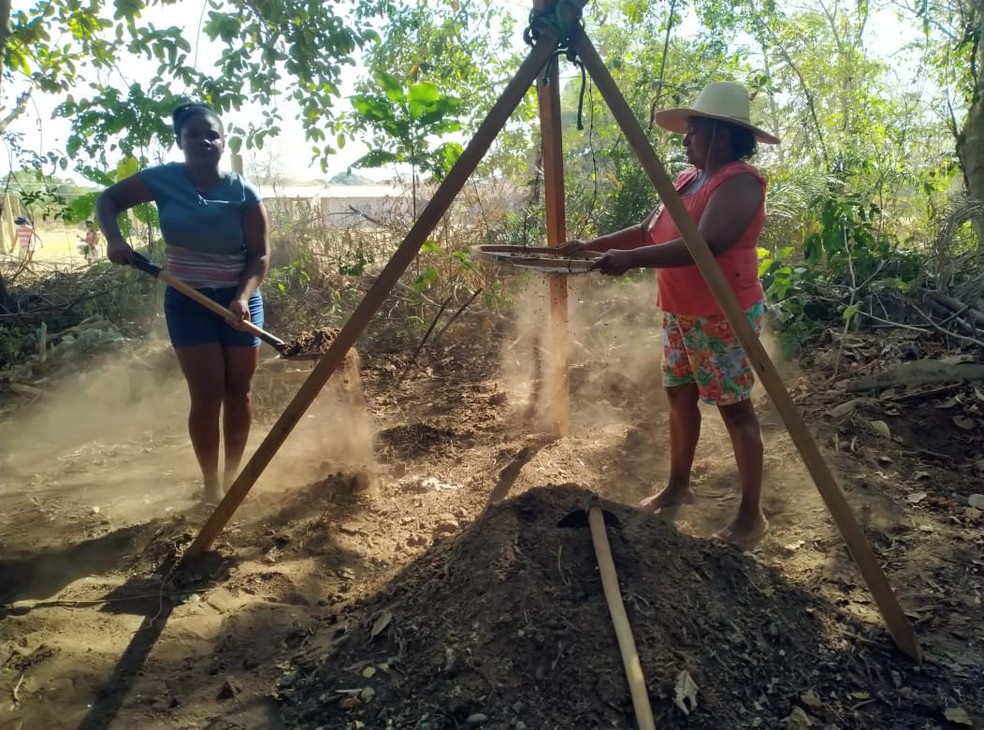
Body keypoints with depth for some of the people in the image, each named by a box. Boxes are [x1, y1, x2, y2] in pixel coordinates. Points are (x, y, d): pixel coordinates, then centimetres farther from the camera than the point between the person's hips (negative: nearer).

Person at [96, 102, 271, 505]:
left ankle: (232, 476, 24)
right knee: (207, 395, -4)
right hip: (188, 301, -1)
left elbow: (260, 253, -8)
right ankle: (211, 485, 9)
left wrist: (243, 296, -23)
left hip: (239, 300, 1)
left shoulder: (243, 193, -8)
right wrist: (114, 238, -14)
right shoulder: (163, 179, -6)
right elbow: (108, 200, 6)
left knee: (238, 392, 7)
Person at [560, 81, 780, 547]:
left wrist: (631, 260, -36)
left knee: (735, 408, -3)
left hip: (724, 316, -9)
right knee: (679, 396, 14)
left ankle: (752, 514, 8)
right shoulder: (687, 179, 13)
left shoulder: (739, 183, -16)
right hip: (680, 315, 9)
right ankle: (678, 486, 30)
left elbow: (705, 244, -30)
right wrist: (590, 246, 11)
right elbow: (650, 231, 18)